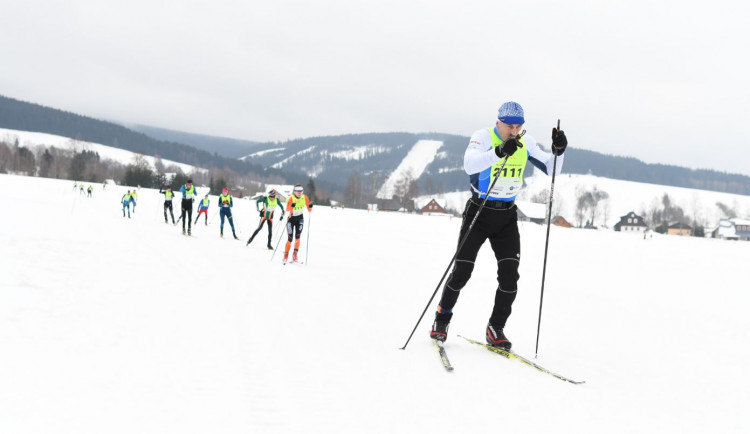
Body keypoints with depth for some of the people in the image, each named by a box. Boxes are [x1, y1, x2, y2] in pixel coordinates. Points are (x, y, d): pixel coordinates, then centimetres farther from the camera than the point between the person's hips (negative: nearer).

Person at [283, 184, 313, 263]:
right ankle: (286, 256, 12)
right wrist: (291, 206, -54)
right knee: (290, 239, -5)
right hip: (291, 219, -2)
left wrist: (310, 206, -30)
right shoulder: (291, 198, -19)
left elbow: (309, 210, -8)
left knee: (297, 236, -14)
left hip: (300, 218, 2)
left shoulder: (304, 198, -8)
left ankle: (295, 255, -8)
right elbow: (287, 209, -33)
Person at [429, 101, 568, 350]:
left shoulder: (526, 143, 0)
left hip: (507, 216, 4)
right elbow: (469, 165, -34)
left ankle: (495, 328, 5)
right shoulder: (483, 137, -15)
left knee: (510, 273, -8)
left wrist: (558, 151, -16)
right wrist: (499, 152, -48)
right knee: (462, 271, -3)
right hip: (479, 212, -4)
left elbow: (551, 170, 4)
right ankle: (441, 320, 19)